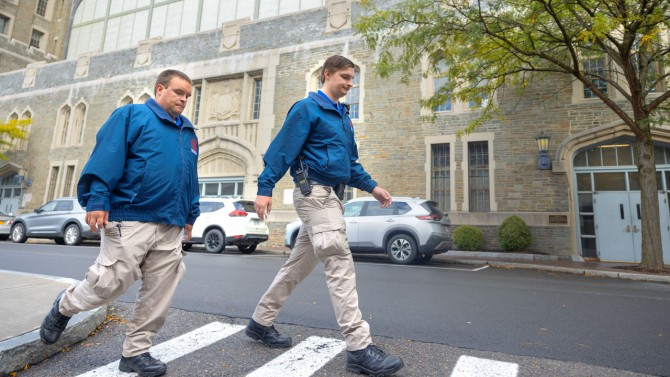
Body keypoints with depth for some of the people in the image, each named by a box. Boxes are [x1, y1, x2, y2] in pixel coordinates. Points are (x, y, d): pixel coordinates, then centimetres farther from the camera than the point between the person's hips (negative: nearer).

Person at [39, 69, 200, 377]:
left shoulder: (188, 132, 20)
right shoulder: (131, 115, 1)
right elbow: (106, 158, -10)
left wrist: (190, 216, 19)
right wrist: (97, 200, -18)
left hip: (171, 227, 6)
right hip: (130, 220, -6)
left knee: (158, 296, 5)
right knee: (110, 283, 0)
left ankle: (136, 352, 21)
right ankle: (64, 306, 33)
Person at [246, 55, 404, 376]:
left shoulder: (343, 115, 21)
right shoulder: (307, 108, -4)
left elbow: (350, 161, 24)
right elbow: (282, 149, -12)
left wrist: (371, 187, 16)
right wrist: (265, 188, -20)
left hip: (331, 196, 9)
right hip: (314, 192, -9)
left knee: (299, 264, 13)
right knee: (340, 264, -13)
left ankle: (261, 322, 27)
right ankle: (359, 347, -8)